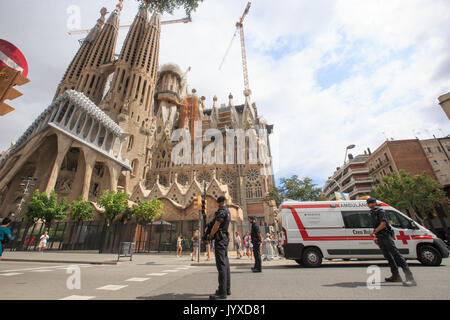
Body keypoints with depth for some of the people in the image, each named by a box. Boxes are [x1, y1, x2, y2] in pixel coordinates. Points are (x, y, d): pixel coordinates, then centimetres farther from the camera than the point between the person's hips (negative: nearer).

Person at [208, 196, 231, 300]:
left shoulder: (221, 211, -14)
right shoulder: (228, 211, 15)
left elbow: (216, 226, -15)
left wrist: (210, 236, 0)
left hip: (220, 239, -10)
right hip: (225, 238, 10)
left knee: (221, 264, -9)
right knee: (225, 263, 13)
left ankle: (222, 292, -5)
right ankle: (227, 288, 22)